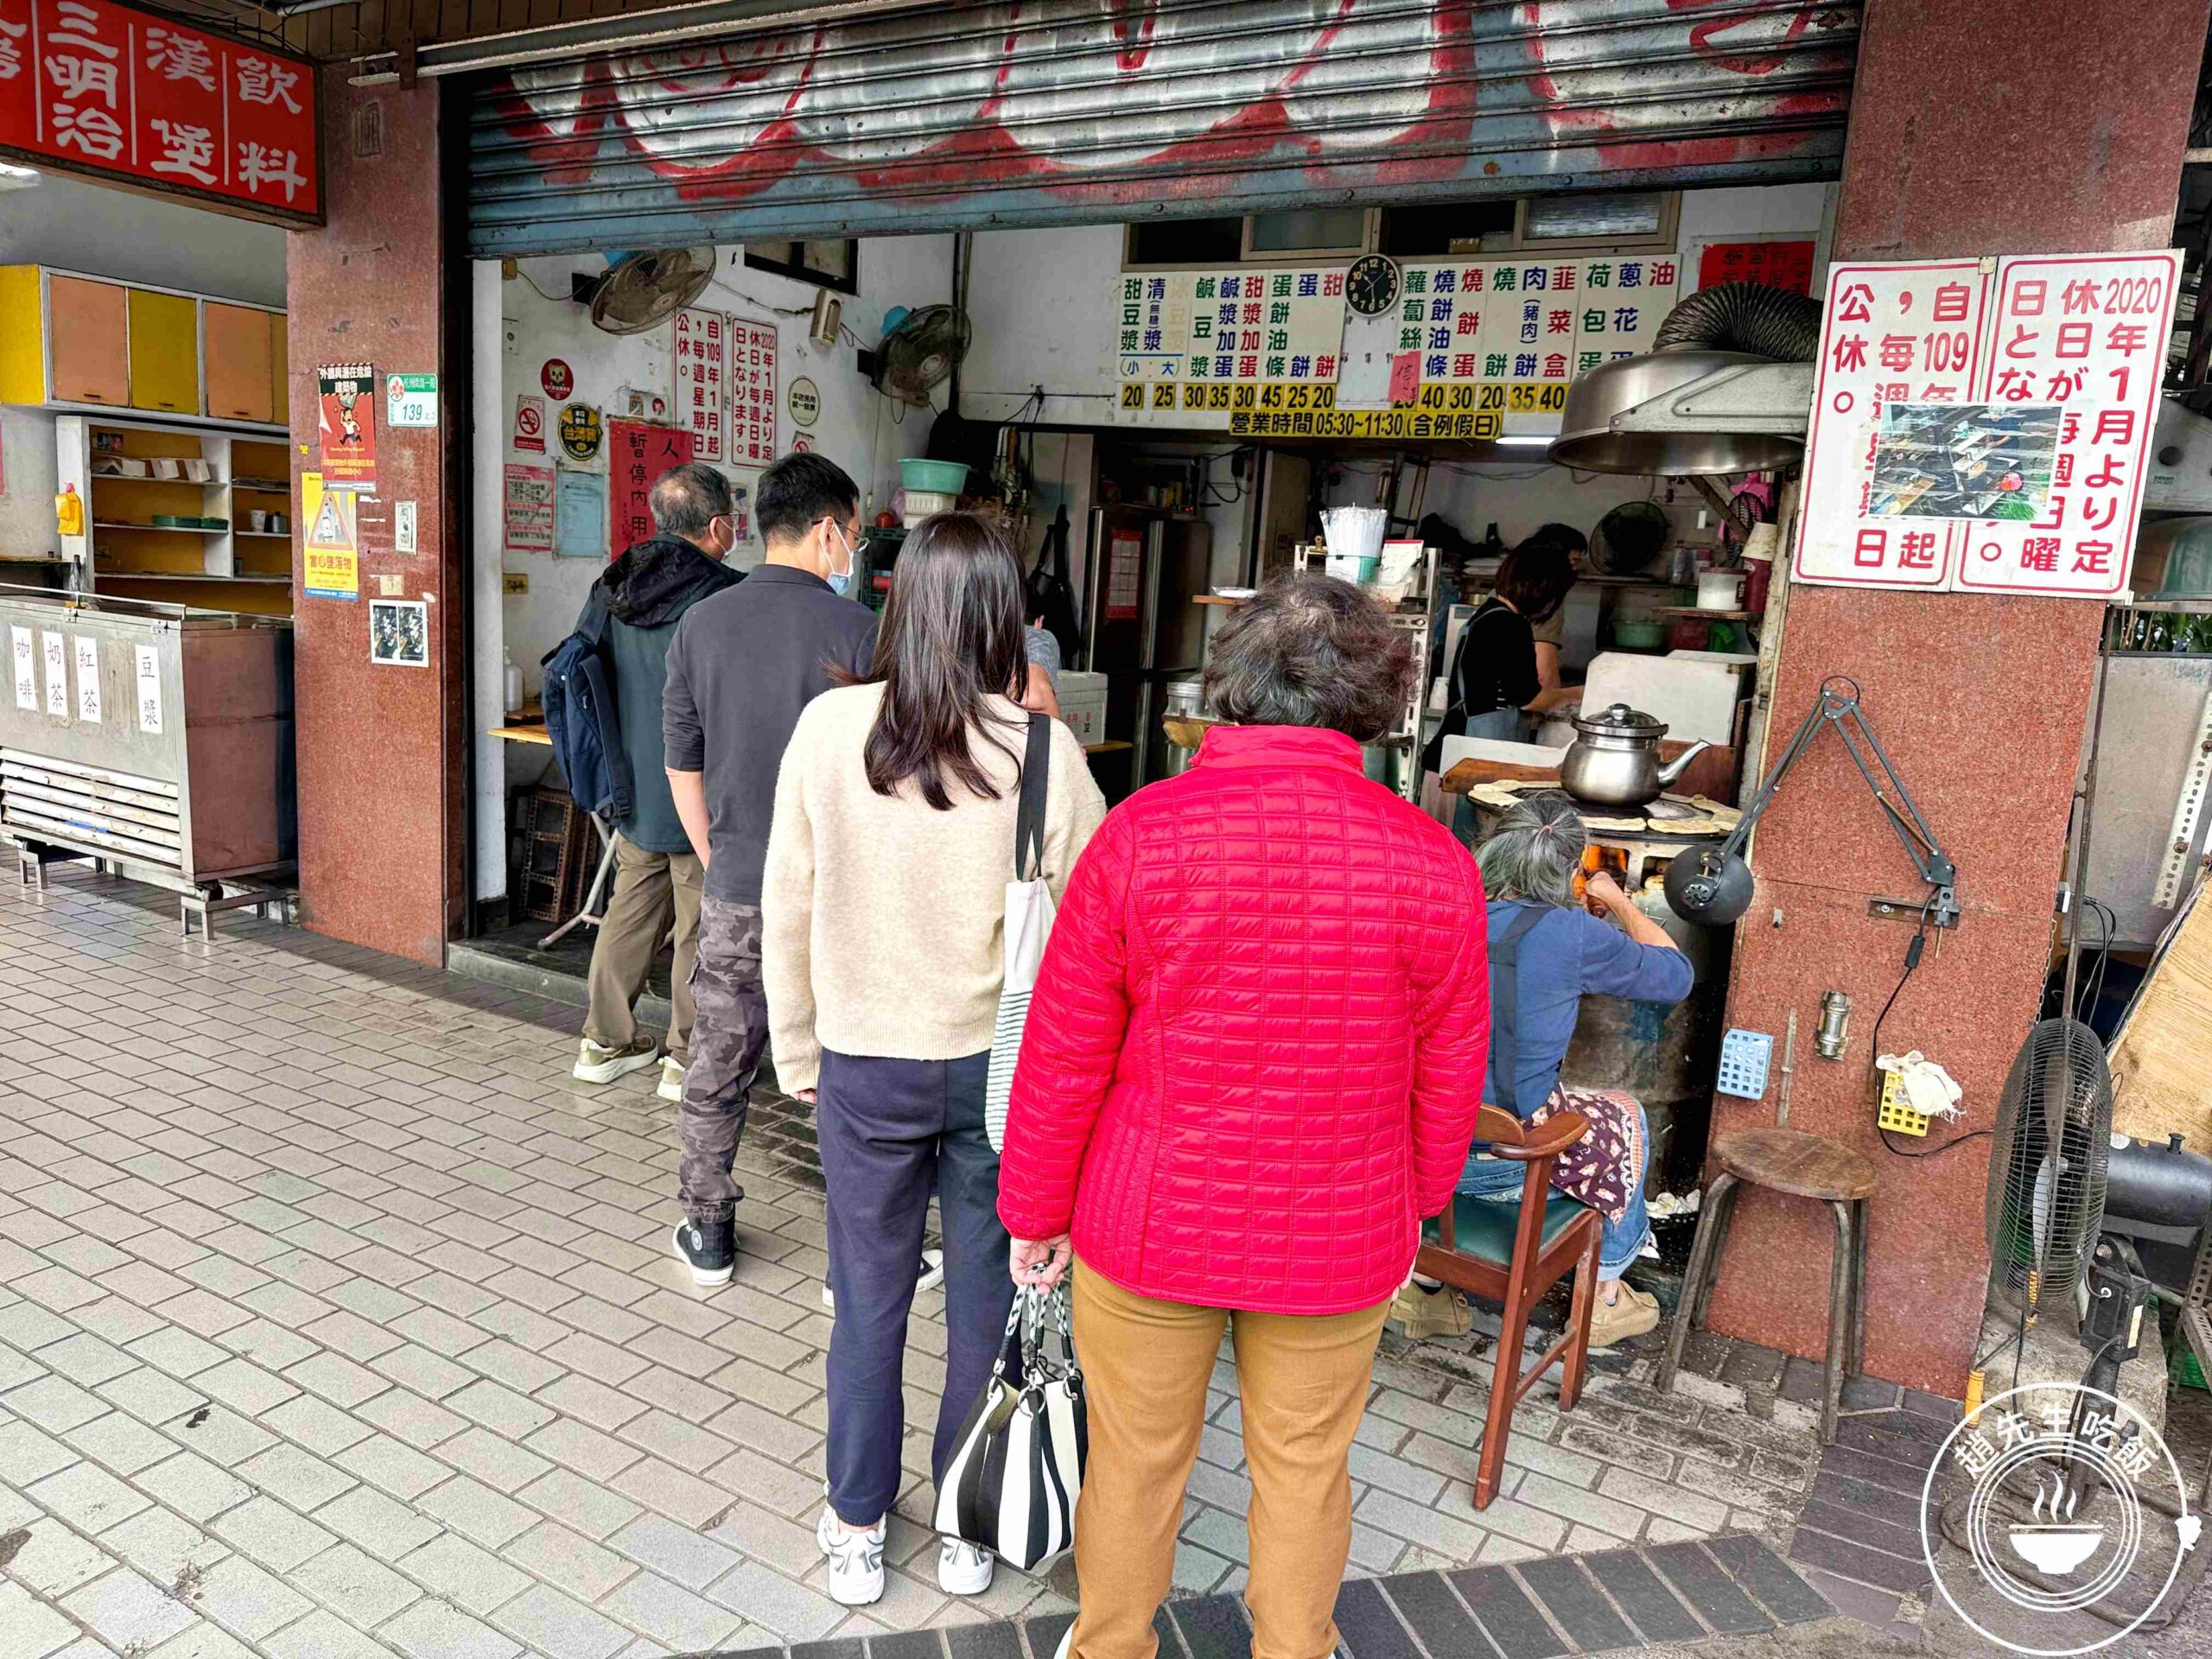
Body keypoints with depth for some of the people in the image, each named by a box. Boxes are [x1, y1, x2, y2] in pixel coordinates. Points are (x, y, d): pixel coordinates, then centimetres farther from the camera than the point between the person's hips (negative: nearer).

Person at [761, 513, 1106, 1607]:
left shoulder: (829, 727, -11)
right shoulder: (1042, 750, -15)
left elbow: (787, 908, -3)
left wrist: (797, 1049, 11)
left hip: (864, 1065, 1)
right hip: (1001, 1065, -1)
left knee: (869, 1306, 17)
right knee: (986, 1305, 17)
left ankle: (857, 1536, 34)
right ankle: (967, 1533, 34)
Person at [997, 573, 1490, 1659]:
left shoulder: (1141, 832, -16)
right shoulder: (1433, 862, -12)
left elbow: (1063, 1052, -10)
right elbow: (1448, 1075, -2)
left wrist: (1035, 1208, 4)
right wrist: (1412, 1206, 15)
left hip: (1151, 1223, 0)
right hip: (1338, 1240, 1)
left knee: (1136, 1460, 20)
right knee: (1304, 1470, 21)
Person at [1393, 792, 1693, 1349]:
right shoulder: (1571, 934, -17)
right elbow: (1675, 974, 1)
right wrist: (1618, 900, 18)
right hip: (1500, 1163, -4)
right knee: (1626, 1117, 25)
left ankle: (1426, 1286, 38)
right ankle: (1605, 1299, 42)